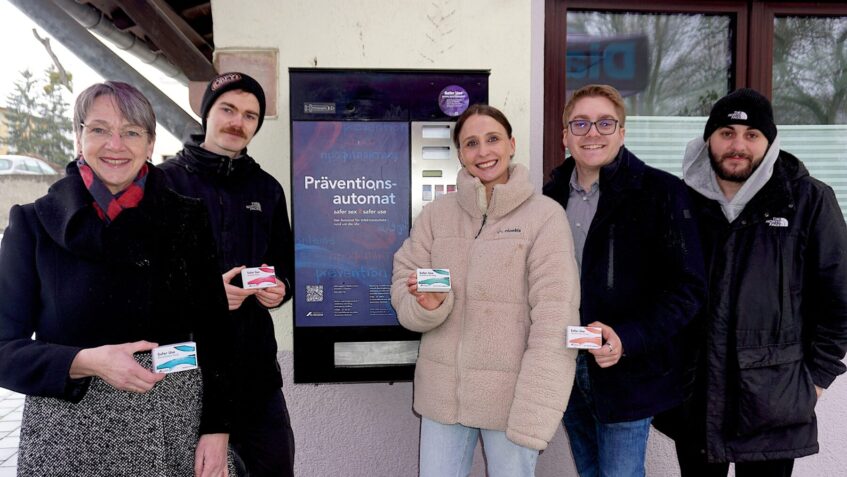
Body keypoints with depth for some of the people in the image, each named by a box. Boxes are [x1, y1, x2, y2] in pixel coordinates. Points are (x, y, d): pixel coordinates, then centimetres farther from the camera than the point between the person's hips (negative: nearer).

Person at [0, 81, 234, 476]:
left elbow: (213, 332, 2)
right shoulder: (33, 223, -2)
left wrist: (217, 428, -4)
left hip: (174, 426, 1)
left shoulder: (187, 220, 0)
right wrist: (87, 363, -19)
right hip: (69, 435, -1)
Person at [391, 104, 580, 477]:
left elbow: (555, 323, -12)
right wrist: (427, 303, -19)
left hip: (510, 397, -3)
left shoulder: (545, 216, -9)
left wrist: (534, 416, -16)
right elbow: (402, 287, 4)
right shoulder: (436, 214, 2)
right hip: (441, 394, 3)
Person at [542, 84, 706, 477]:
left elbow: (687, 288, -12)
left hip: (627, 375, -5)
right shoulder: (552, 195, 6)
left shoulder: (660, 192, -9)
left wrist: (627, 339, -24)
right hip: (566, 371, 5)